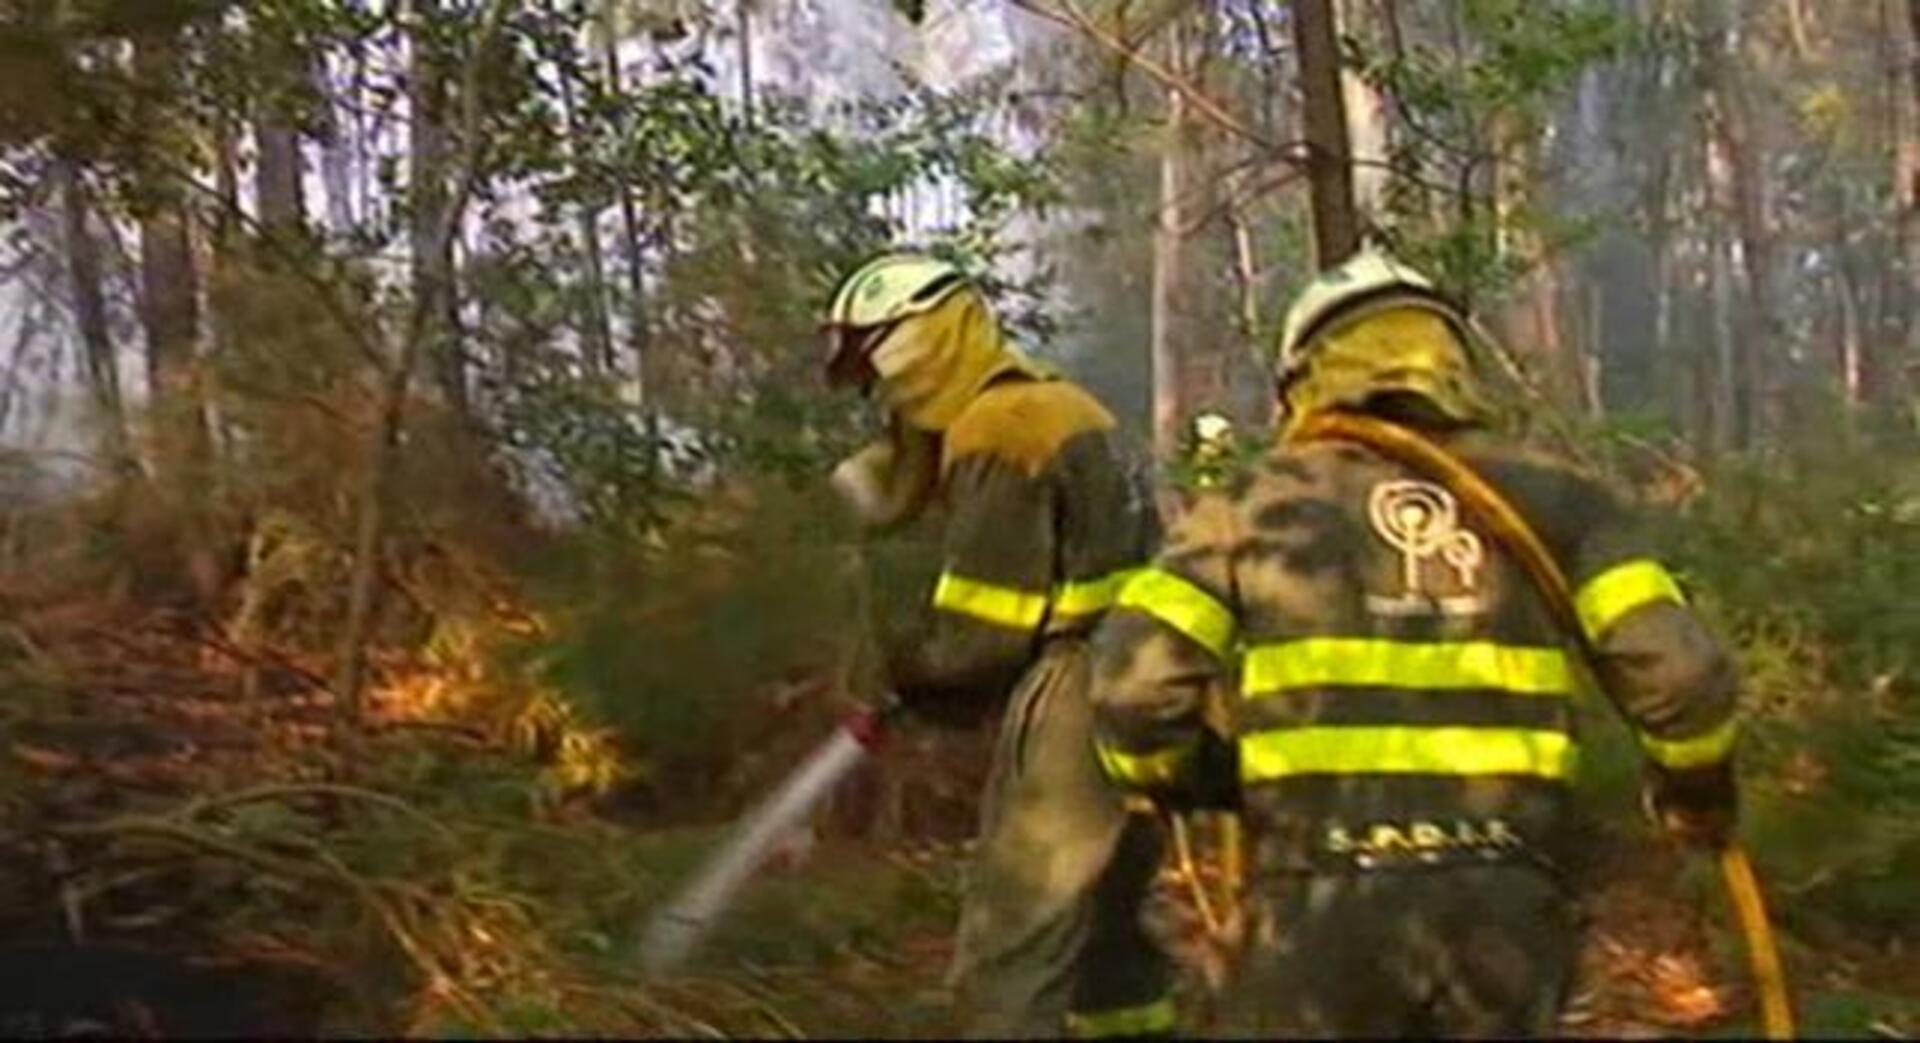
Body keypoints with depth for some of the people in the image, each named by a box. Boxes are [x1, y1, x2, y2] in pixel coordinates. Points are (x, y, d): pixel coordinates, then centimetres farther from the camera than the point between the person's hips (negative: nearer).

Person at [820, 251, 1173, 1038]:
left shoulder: (994, 436, -13)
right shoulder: (1053, 410, 16)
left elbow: (985, 635, -15)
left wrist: (900, 673, 4)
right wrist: (923, 678, 11)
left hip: (1075, 709, -10)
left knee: (1007, 973, -5)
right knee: (1110, 951, 17)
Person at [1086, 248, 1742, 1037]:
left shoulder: (1256, 504, 6)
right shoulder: (1543, 497, 10)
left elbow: (1134, 690, -3)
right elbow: (1681, 673, 1)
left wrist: (1197, 783, 18)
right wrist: (1696, 793, 21)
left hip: (1324, 900, -1)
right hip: (1501, 899, 2)